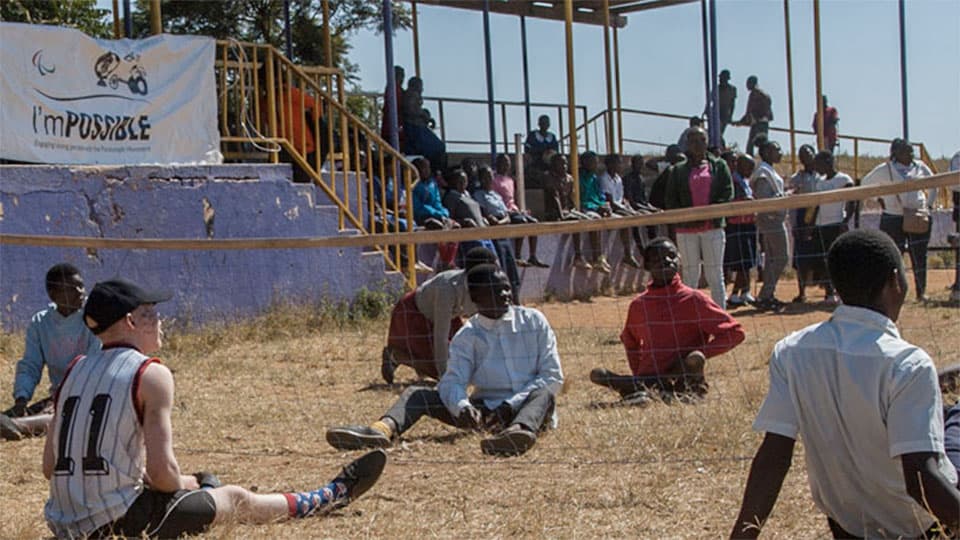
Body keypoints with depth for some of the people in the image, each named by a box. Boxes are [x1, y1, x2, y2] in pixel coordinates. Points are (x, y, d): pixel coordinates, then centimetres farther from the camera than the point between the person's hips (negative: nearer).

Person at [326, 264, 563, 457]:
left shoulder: (534, 321, 2)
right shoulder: (467, 337, 4)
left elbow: (553, 376, -3)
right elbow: (454, 381, -9)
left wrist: (511, 405, -17)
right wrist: (462, 406, -34)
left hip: (525, 407, -2)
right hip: (485, 410, 2)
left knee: (543, 393, -36)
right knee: (417, 394, -15)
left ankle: (520, 430, -69)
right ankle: (385, 429, -47)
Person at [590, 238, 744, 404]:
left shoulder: (693, 300, -3)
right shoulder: (638, 304, 9)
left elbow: (735, 331, -4)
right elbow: (629, 340, 27)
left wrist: (699, 353, -13)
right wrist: (638, 377, 11)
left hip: (681, 379, -3)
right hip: (648, 382, 3)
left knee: (695, 359, -35)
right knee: (597, 375, -18)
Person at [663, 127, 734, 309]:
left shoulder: (718, 166, 10)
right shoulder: (678, 170, 10)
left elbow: (728, 193, 2)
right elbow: (670, 200, 6)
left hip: (713, 227, 0)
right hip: (687, 229, 0)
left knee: (715, 275, 0)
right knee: (690, 276, 2)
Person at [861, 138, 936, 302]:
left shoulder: (920, 167, 7)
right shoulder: (885, 169, -2)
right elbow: (865, 183, 8)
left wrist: (929, 204, 11)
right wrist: (879, 200, 2)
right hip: (893, 219, -2)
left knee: (919, 255, 2)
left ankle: (921, 292, 10)